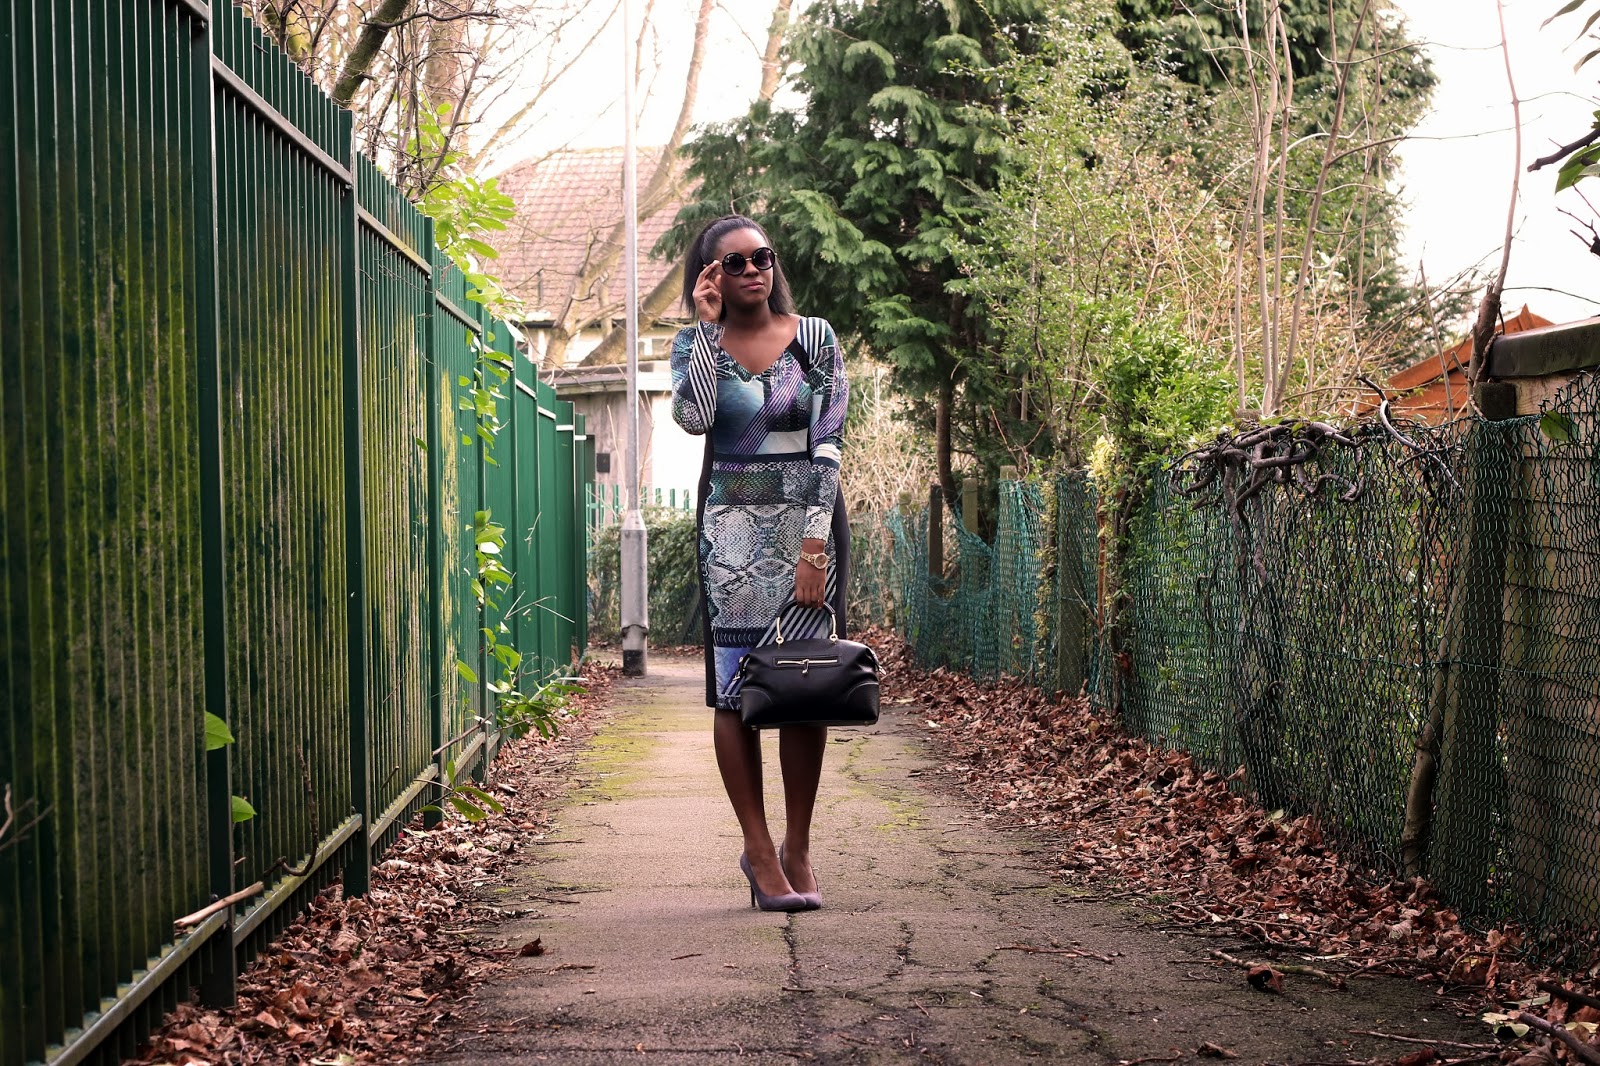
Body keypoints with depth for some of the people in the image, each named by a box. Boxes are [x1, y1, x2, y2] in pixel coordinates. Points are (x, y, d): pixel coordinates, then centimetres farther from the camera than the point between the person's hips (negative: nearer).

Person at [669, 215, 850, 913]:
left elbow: (827, 444, -2)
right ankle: (759, 850, 2)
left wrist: (814, 547, -10)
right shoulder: (697, 343, 5)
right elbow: (692, 416, -16)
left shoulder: (815, 338, 4)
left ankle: (798, 850, 10)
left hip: (810, 520, 0)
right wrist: (708, 324, -11)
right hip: (732, 528, 0)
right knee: (736, 690, -5)